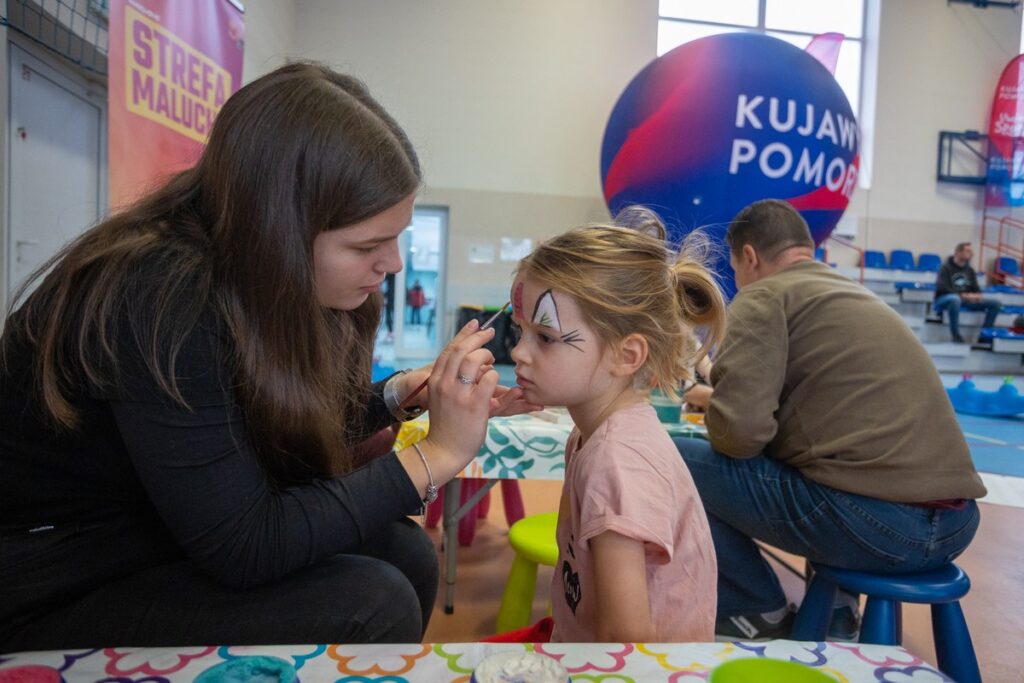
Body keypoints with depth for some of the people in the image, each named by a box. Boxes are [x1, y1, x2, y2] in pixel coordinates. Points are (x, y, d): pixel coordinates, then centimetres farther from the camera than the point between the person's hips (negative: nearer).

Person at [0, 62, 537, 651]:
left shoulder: (255, 278, -6)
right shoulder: (159, 299, -30)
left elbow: (296, 430, 5)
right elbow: (244, 549, -28)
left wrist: (407, 393, -8)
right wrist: (436, 455, -25)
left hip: (176, 547, 7)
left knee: (404, 550, -7)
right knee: (370, 603, -24)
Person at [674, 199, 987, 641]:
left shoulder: (764, 295, -3)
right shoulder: (862, 297, 22)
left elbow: (737, 431, -16)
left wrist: (711, 408, 9)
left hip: (870, 520, -9)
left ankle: (759, 615, 14)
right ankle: (835, 614, 28)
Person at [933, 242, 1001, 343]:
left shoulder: (969, 270, 12)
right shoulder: (946, 268, -8)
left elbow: (976, 288, 13)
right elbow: (942, 288, -18)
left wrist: (977, 295, -13)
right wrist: (963, 295, -26)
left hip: (966, 299, 6)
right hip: (944, 300, -6)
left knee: (995, 303, -7)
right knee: (955, 299, -42)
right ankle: (956, 334, -32)